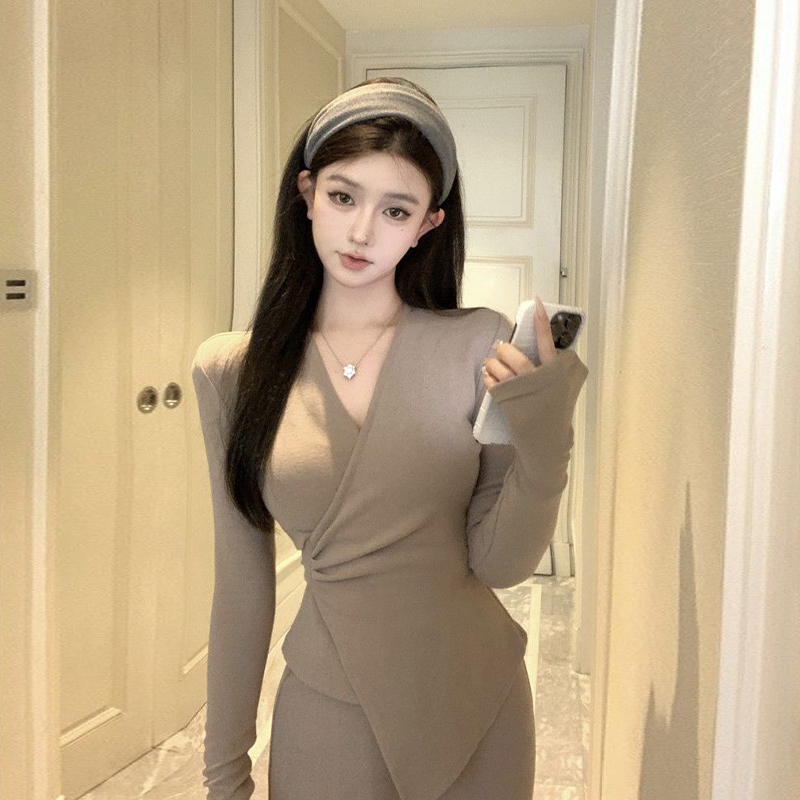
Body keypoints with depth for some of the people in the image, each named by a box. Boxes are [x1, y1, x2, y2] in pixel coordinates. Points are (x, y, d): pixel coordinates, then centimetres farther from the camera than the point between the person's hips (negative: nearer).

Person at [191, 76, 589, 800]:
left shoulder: (481, 348, -11)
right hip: (327, 708, 0)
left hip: (479, 704, 1)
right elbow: (242, 583, -2)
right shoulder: (229, 370, -8)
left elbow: (497, 563, -9)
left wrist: (544, 441, -25)